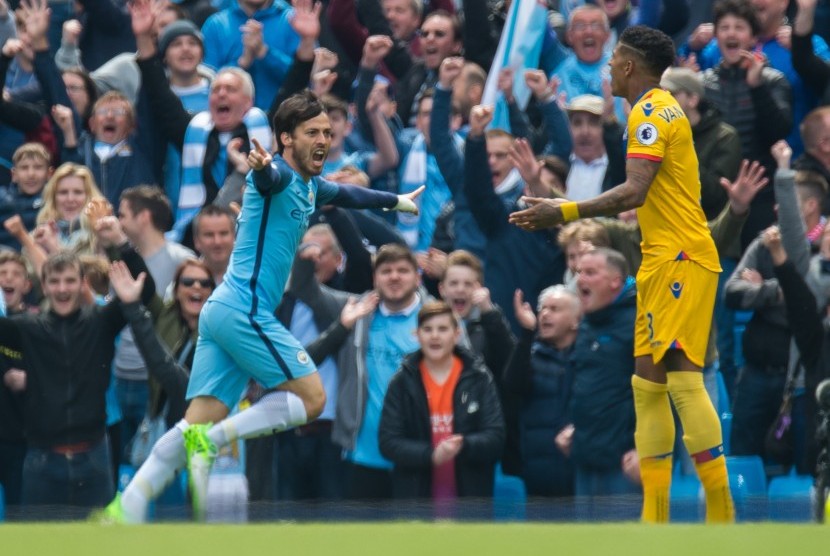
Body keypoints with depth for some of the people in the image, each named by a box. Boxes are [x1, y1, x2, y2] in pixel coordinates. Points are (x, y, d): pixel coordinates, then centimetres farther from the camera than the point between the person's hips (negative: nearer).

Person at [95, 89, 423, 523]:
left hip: (224, 311, 9)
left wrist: (397, 202, 57)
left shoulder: (309, 187, 21)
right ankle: (211, 439, -12)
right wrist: (261, 166, -57)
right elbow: (268, 176, -34)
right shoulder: (280, 175, -8)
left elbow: (345, 194, 43)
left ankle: (124, 510, -10)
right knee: (311, 398, -6)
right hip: (245, 310, -9)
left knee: (200, 427, -1)